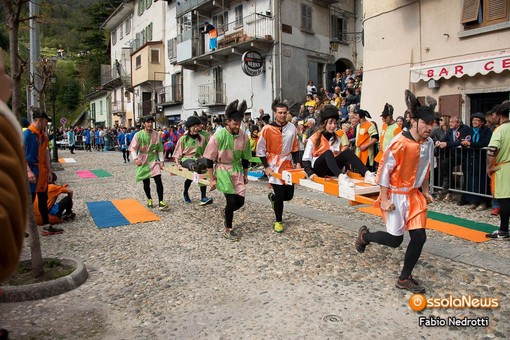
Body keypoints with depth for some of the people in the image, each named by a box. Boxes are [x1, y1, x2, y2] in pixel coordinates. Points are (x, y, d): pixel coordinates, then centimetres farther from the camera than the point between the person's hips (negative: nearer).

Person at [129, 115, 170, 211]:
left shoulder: (156, 135, -1)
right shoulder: (138, 135, -7)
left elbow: (160, 149, 6)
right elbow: (133, 148, -10)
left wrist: (161, 160, 2)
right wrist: (135, 158, -26)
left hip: (154, 160, 1)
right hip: (143, 161, 0)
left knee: (158, 180, -13)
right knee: (146, 182, 9)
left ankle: (161, 202, -11)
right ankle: (149, 199, 31)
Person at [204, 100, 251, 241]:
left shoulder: (244, 137, -3)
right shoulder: (218, 136, -16)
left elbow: (245, 158, 10)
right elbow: (209, 159, -10)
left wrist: (245, 175, 15)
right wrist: (211, 179, -9)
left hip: (237, 169, 5)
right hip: (222, 169, -4)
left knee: (240, 201, 1)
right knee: (232, 200, -10)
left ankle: (225, 212, 36)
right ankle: (228, 230, 11)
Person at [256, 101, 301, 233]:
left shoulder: (292, 128, 4)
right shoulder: (267, 129, -9)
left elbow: (295, 147, 13)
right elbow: (260, 149, -5)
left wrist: (297, 162, 4)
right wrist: (266, 167, -9)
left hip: (288, 165, 4)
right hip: (274, 166, -4)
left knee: (289, 195, 7)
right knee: (280, 195, -4)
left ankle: (272, 197, 40)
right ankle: (278, 221, 18)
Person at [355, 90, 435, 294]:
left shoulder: (428, 143, 1)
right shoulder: (399, 143, -21)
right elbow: (384, 170, -18)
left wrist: (425, 192, 15)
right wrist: (384, 199, -17)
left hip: (414, 195, 7)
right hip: (395, 196, -6)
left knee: (419, 237, 1)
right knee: (395, 240, -1)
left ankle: (404, 279, 17)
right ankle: (364, 235, 29)